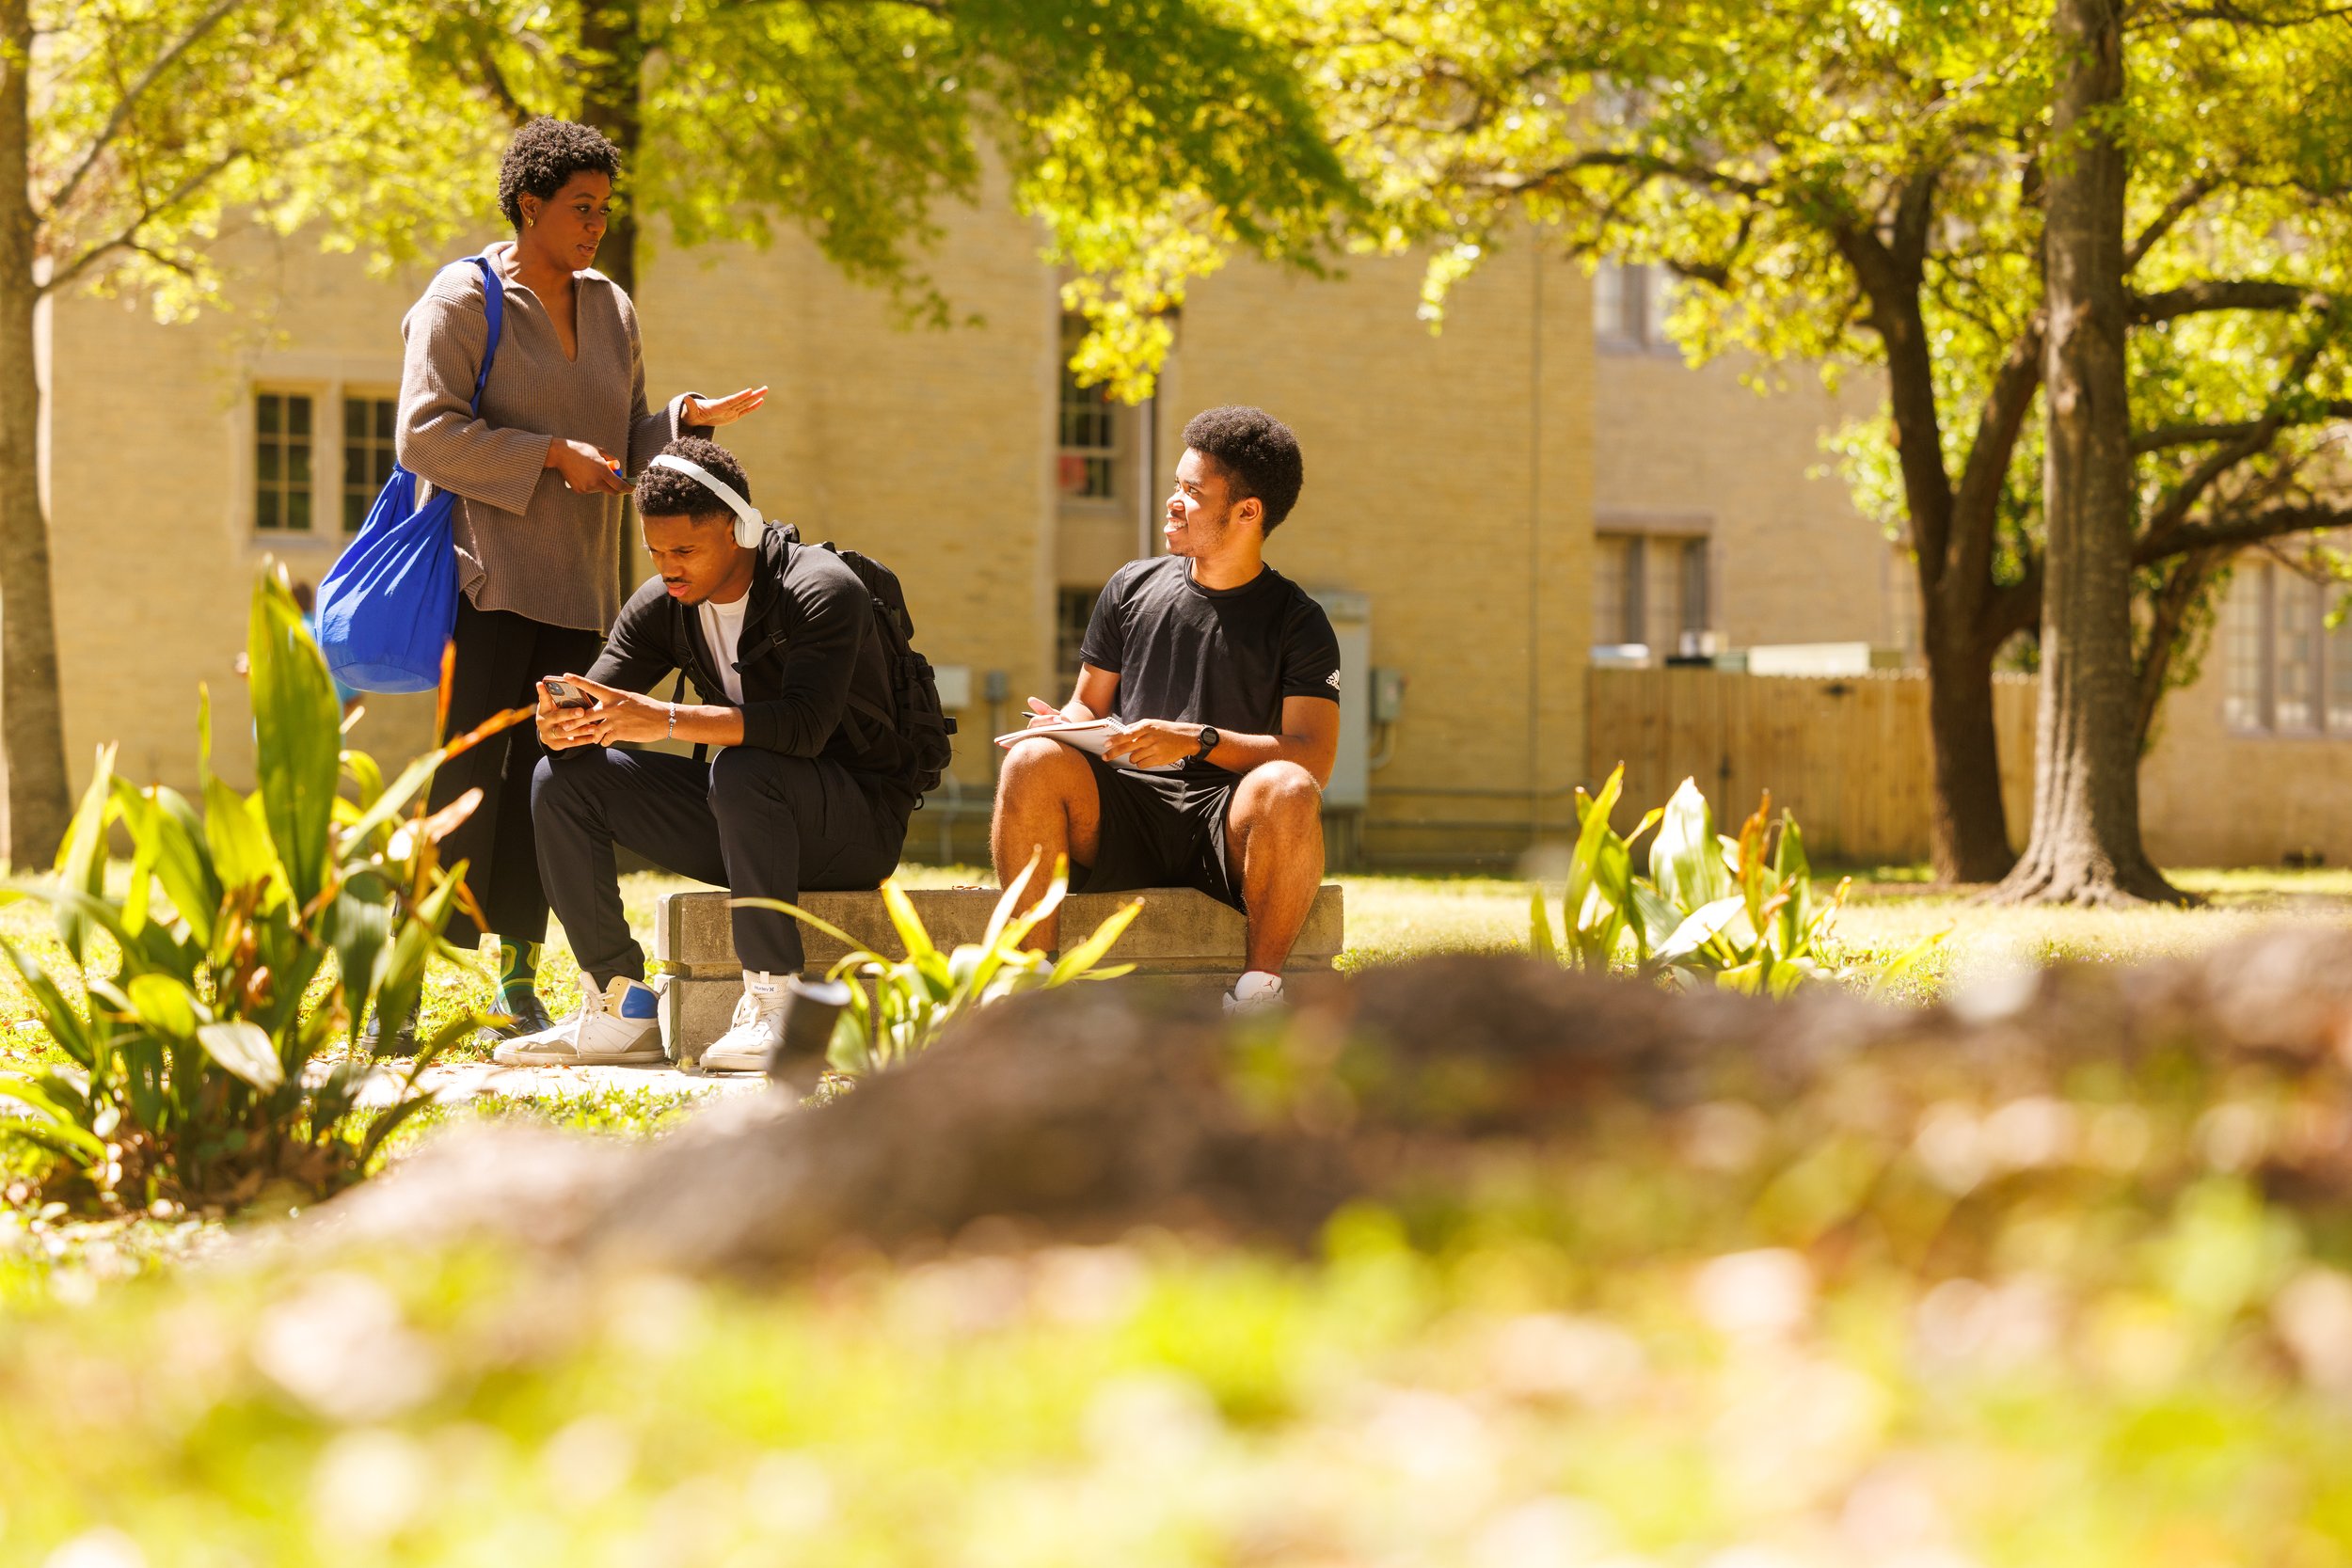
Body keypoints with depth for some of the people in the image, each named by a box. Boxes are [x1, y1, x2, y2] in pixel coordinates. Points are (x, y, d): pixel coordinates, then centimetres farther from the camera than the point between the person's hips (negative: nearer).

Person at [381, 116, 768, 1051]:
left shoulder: (611, 309, 17)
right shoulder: (462, 301, -4)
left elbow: (627, 444, 21)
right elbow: (426, 434, -12)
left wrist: (689, 421, 1)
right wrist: (553, 456, -16)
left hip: (577, 587, 7)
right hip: (489, 578, -7)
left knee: (546, 781, 5)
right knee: (466, 778, -12)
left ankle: (517, 990, 10)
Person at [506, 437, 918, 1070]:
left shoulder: (821, 590, -20)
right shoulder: (662, 605, 1)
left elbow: (805, 724, -36)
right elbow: (597, 705, -3)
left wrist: (669, 721, -44)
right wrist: (562, 726, -29)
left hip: (857, 822, -7)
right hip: (746, 814, 7)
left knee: (743, 768, -38)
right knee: (562, 778, -7)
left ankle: (774, 1009, -33)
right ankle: (620, 1008, -11)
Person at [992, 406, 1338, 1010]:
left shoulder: (1298, 622, 6)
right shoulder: (1133, 588, 17)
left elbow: (1314, 758, -6)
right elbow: (1090, 703, 24)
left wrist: (1197, 741, -18)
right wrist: (1067, 723, -1)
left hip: (1227, 824, -3)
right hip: (1122, 813, 3)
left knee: (1288, 790, -37)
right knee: (1033, 762, -28)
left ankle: (1259, 988, -22)